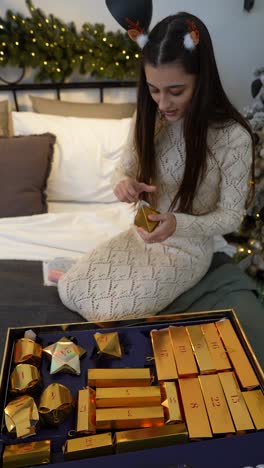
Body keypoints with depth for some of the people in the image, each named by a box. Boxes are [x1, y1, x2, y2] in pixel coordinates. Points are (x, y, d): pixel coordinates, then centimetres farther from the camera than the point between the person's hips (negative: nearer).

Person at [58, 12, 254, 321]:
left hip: (187, 249, -4)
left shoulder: (233, 137, -23)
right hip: (140, 235, 5)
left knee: (108, 313, -11)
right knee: (68, 290, 1)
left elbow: (231, 216, -16)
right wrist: (123, 184, -22)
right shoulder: (147, 117, -9)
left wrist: (179, 224, -34)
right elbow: (125, 169, 3)